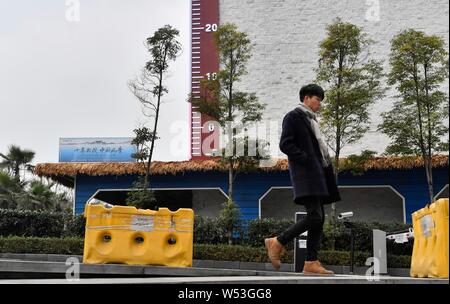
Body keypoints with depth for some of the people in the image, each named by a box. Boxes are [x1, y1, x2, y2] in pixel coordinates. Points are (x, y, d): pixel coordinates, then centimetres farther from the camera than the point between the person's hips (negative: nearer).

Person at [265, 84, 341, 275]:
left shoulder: (310, 119, 24)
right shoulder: (293, 116, -3)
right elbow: (285, 145, -13)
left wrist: (322, 163, 12)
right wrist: (306, 159, -16)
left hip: (316, 174, 10)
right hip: (305, 173, -10)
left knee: (319, 218, 3)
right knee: (314, 217, -17)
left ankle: (311, 263, 4)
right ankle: (277, 243, -5)